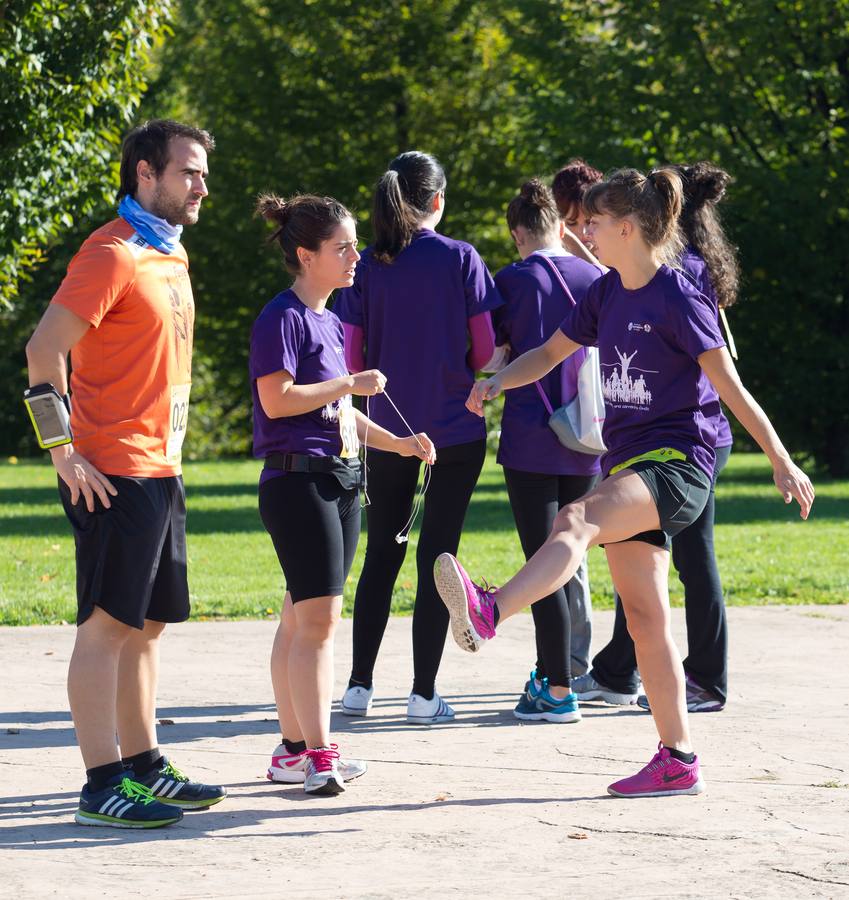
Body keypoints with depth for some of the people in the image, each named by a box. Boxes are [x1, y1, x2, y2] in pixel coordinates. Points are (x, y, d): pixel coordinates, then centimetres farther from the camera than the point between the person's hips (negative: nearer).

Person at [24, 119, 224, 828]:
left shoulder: (172, 255, 16)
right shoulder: (113, 255, -13)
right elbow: (44, 349, -18)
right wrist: (66, 451, -19)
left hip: (160, 470, 9)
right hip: (114, 474, -9)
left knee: (149, 623, 13)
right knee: (107, 624, -7)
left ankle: (144, 765, 21)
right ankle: (103, 785, -5)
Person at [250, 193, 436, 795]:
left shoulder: (330, 322, 18)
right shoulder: (283, 317, -10)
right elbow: (277, 399, -20)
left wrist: (397, 443, 16)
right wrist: (352, 384, -13)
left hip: (340, 480, 9)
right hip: (298, 480, -9)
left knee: (301, 619, 11)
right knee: (319, 616, -12)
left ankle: (293, 749, 15)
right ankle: (318, 755, -12)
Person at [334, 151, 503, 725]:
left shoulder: (367, 267, -1)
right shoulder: (460, 258, -7)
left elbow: (352, 361, 0)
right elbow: (486, 351, -7)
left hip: (389, 432, 2)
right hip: (455, 430, -2)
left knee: (381, 555, 14)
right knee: (438, 556, 3)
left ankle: (360, 685, 15)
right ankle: (424, 694, 2)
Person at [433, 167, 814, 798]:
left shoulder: (678, 299, -11)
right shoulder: (607, 293, 11)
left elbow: (731, 386, -10)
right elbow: (551, 353, 22)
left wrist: (782, 462, -8)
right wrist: (497, 382, 3)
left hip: (678, 461, -8)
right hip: (628, 463, 9)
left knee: (576, 521, -34)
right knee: (645, 618, 6)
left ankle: (487, 613, -57)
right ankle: (678, 762, 11)